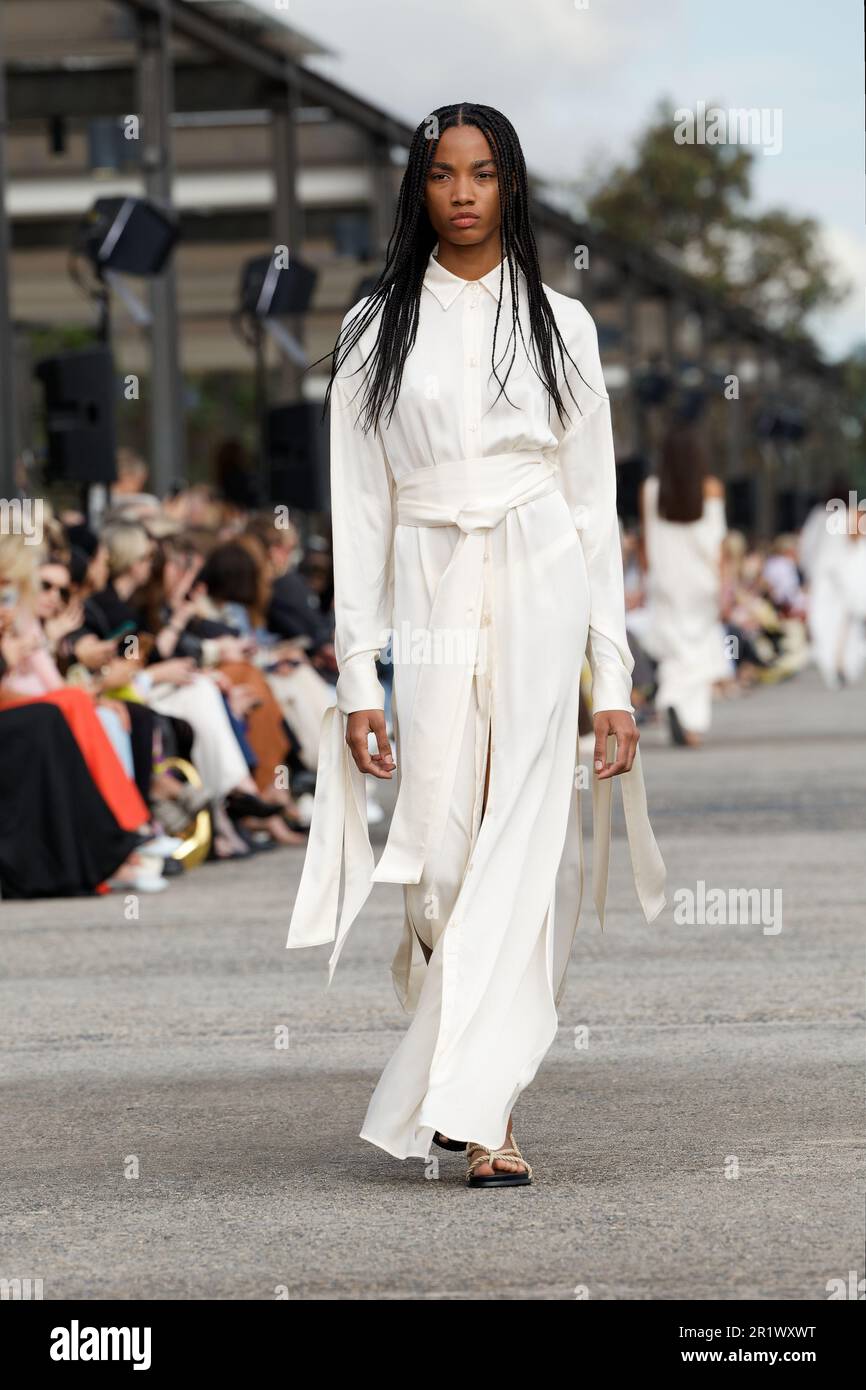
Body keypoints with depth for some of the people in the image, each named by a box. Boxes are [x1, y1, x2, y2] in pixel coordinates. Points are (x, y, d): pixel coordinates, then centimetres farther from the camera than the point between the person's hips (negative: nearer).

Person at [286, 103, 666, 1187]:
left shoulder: (558, 323, 9)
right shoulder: (377, 328, 8)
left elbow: (594, 500, 7)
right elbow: (359, 508, 5)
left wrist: (614, 678, 2)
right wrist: (357, 679, -2)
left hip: (544, 595, 0)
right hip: (431, 600, 1)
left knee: (519, 843, -9)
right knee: (440, 854, -4)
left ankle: (473, 1107, -10)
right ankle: (488, 1115, 14)